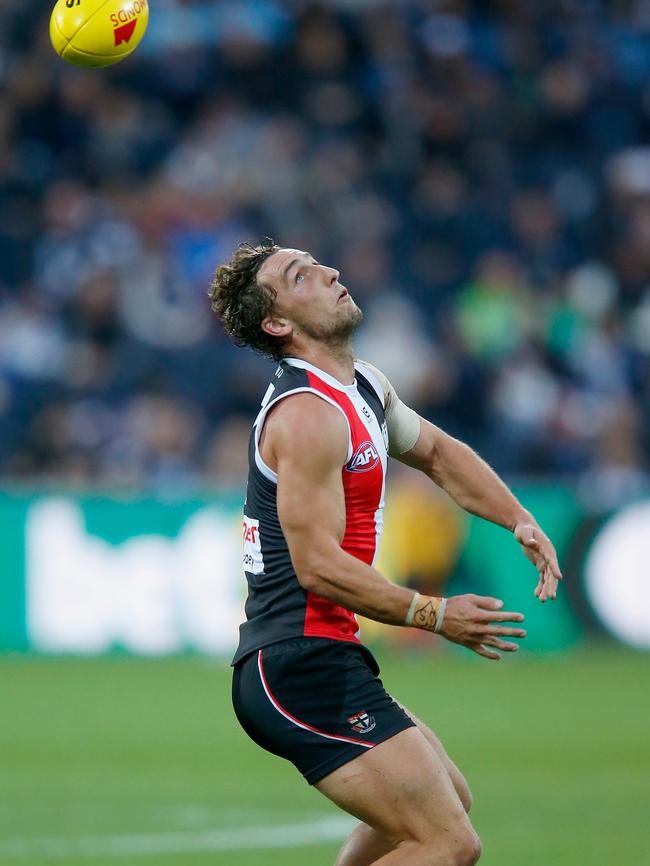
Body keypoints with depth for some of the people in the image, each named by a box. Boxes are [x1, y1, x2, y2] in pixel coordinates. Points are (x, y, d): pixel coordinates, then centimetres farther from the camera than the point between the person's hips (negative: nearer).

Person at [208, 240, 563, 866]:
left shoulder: (364, 386, 13)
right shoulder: (308, 414, -18)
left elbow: (436, 452, 31)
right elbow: (317, 565, -23)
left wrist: (521, 523, 17)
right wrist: (436, 616, -19)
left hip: (306, 664, 11)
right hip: (303, 669, -11)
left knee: (448, 800, 27)